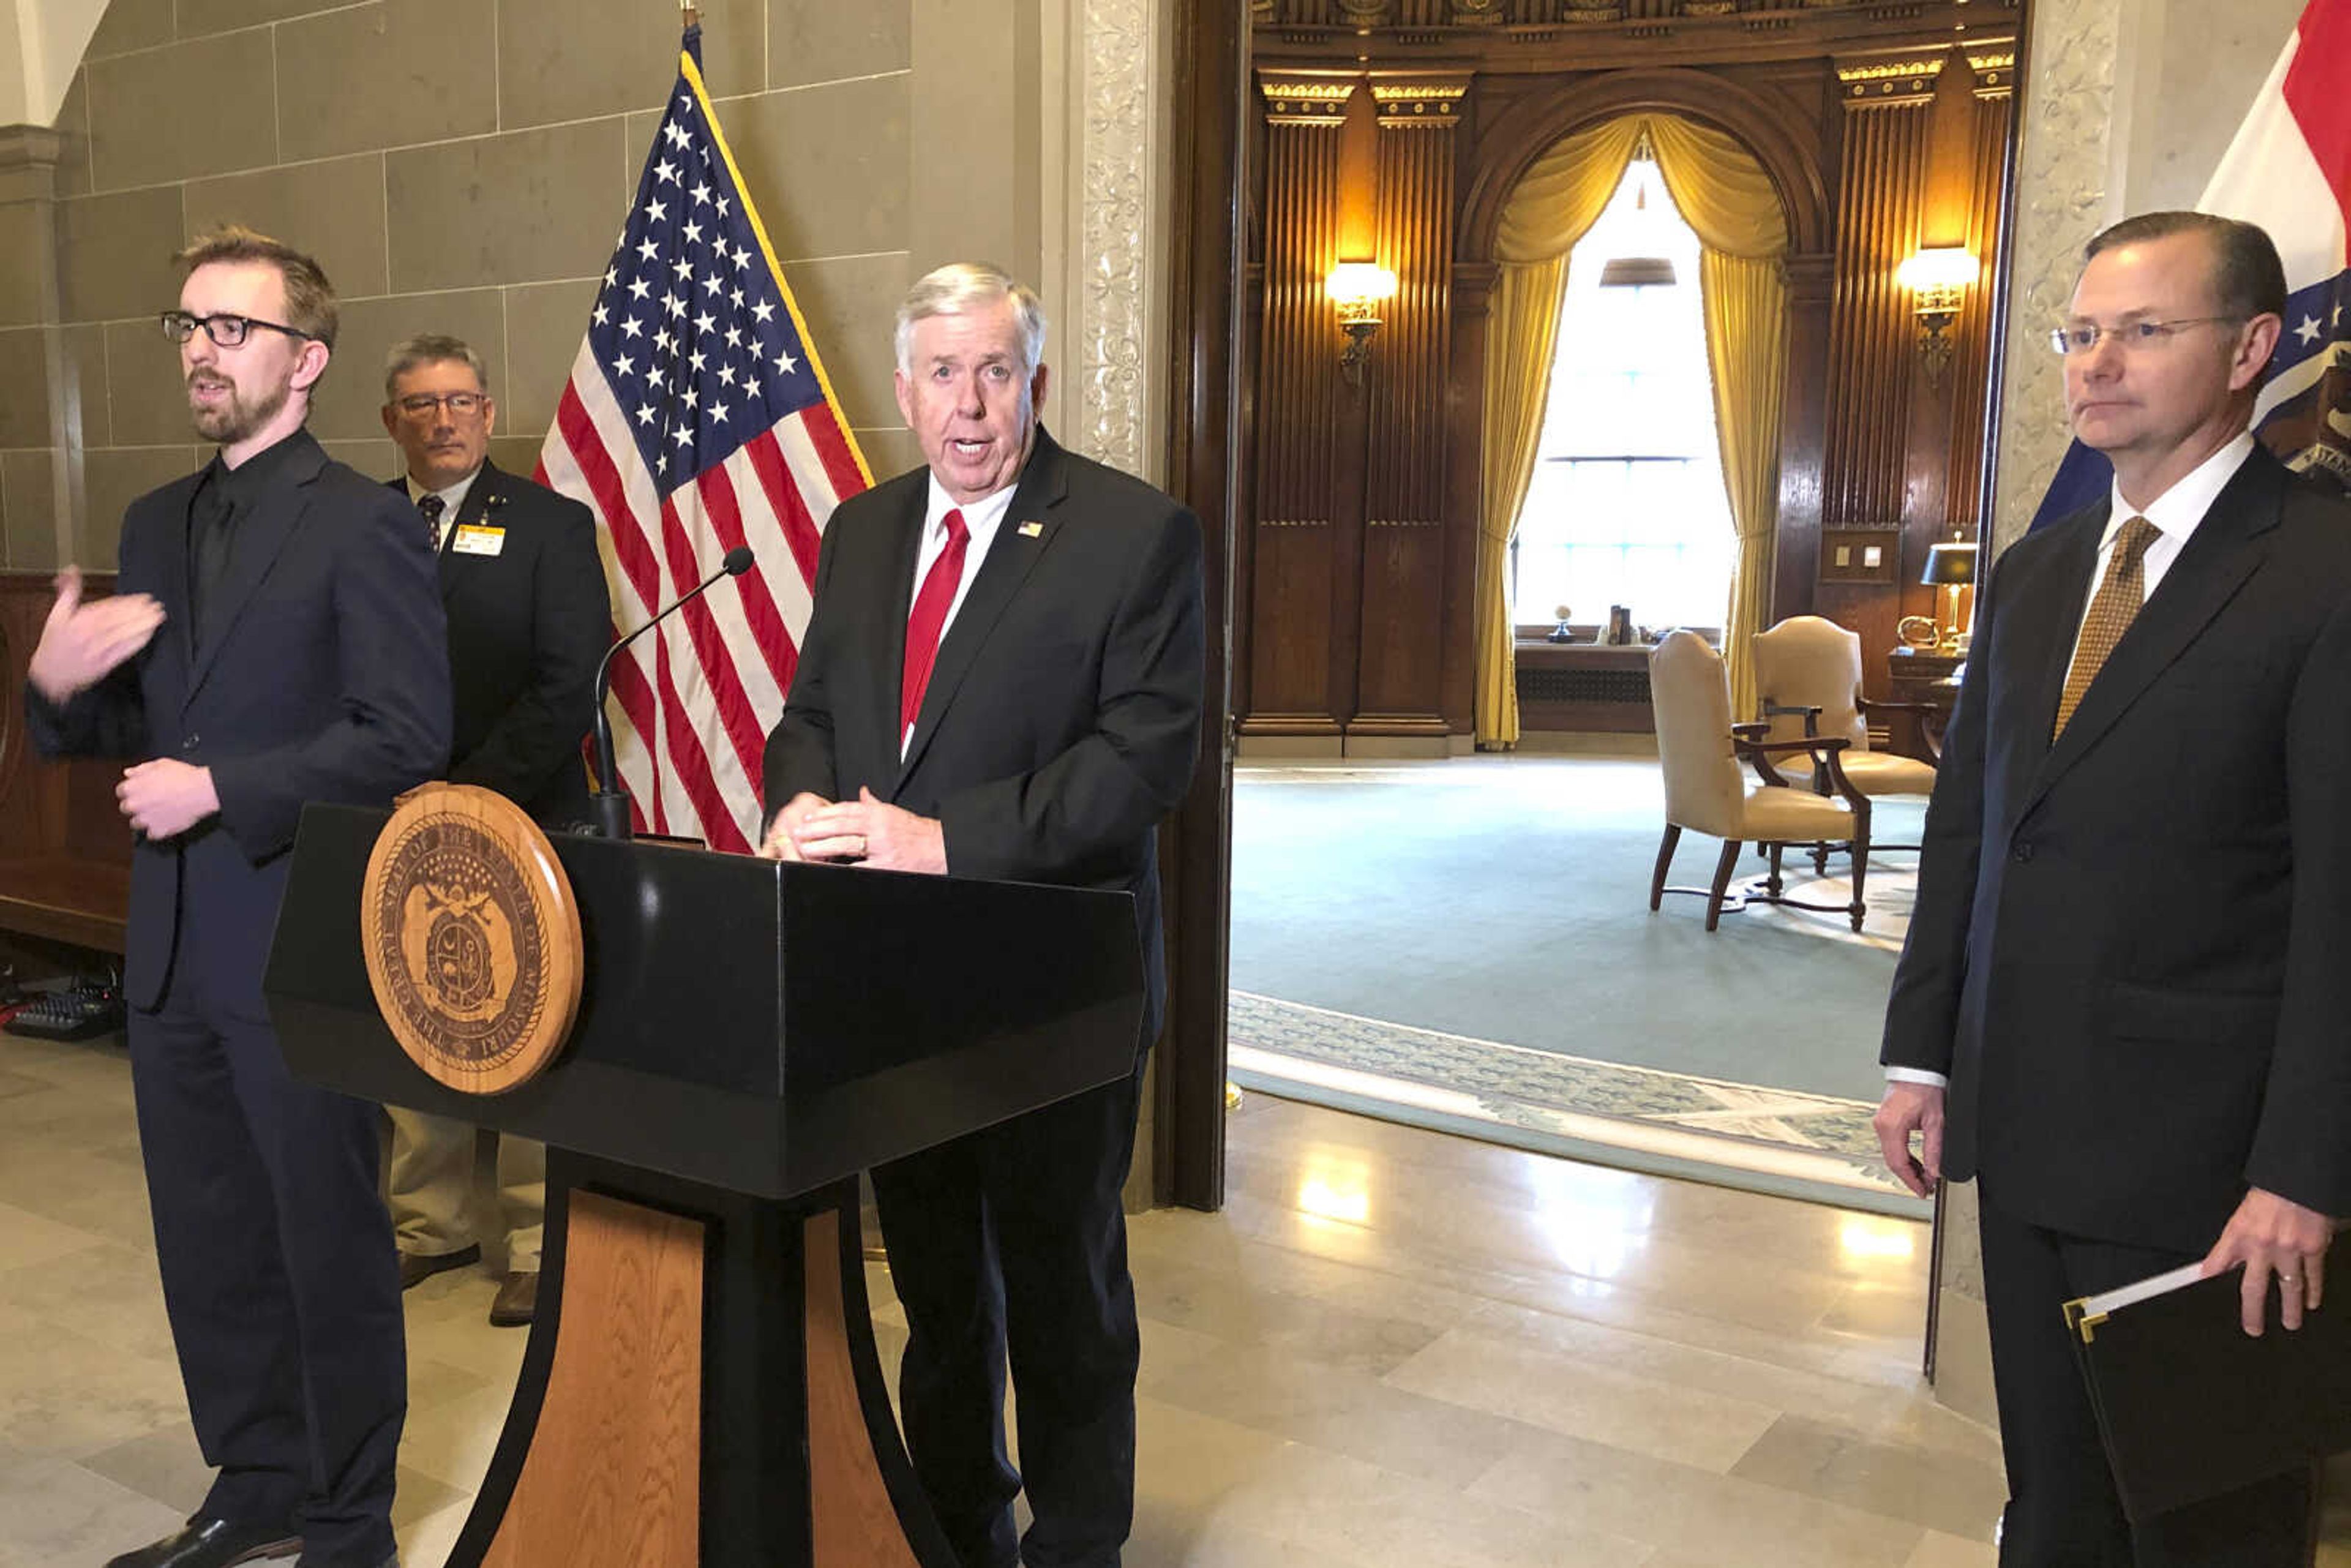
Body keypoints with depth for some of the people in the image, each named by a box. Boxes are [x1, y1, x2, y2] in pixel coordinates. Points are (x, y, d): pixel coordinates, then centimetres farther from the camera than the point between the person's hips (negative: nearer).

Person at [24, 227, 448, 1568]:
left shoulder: (364, 525, -8)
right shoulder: (157, 525, 15)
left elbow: (408, 737, -16)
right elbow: (125, 728, 18)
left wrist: (223, 790, -19)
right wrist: (59, 686, -3)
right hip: (176, 950, 8)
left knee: (332, 1244, 5)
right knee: (210, 1243, 17)